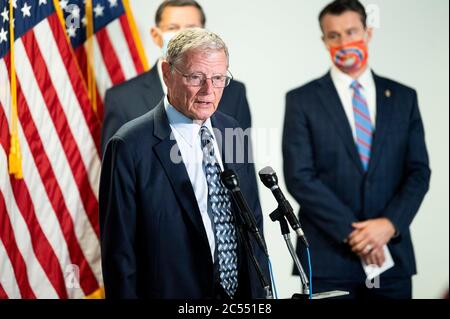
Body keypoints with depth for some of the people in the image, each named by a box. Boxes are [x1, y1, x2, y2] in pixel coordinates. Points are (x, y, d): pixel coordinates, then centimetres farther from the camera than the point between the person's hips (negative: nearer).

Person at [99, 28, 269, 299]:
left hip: (242, 293, 6)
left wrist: (260, 291, 5)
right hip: (172, 292, -5)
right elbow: (119, 251, -14)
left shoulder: (232, 130, 3)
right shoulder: (131, 147, -16)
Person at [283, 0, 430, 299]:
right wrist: (350, 232, -13)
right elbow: (300, 177, -6)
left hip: (391, 256, 2)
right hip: (328, 258, -2)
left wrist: (390, 224, -11)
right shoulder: (302, 100, 1)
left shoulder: (403, 97, 9)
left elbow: (418, 171, 5)